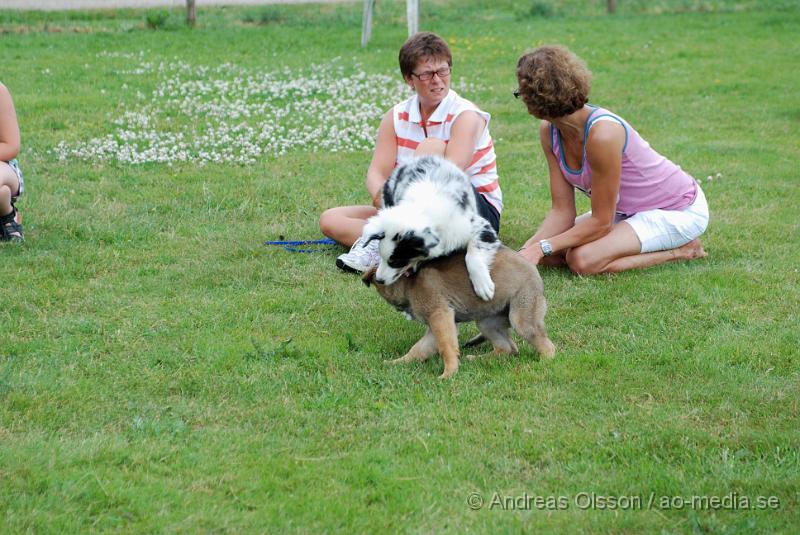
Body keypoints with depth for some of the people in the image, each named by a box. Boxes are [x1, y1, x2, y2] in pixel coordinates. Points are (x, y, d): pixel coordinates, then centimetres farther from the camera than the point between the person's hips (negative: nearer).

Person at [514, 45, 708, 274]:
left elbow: (601, 222, -24)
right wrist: (527, 249, -22)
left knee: (583, 260, -27)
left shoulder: (602, 133, -32)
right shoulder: (549, 131, -7)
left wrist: (542, 247, -25)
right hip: (631, 210, 9)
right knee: (548, 255, -3)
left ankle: (679, 251, -6)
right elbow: (562, 211, -7)